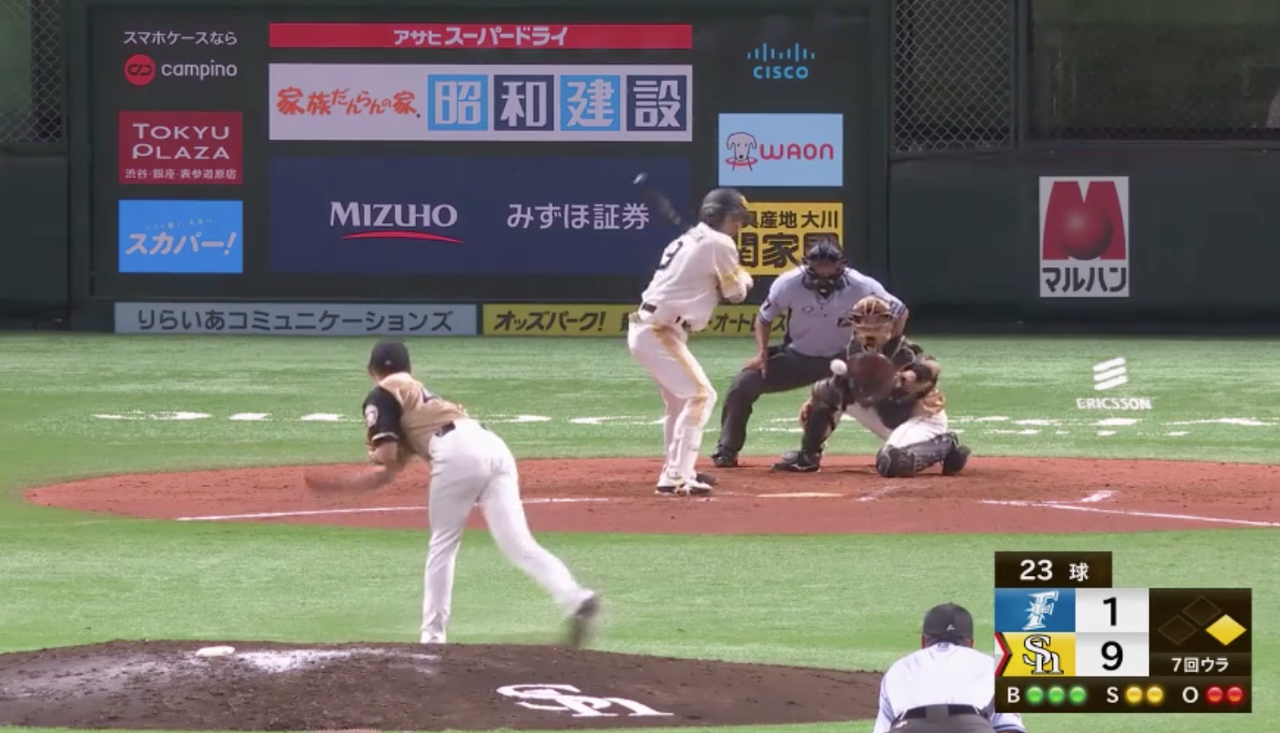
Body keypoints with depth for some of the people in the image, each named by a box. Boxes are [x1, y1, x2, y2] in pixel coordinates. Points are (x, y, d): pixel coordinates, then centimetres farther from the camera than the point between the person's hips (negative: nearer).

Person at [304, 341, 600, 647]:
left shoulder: (382, 395, 16)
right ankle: (576, 599, -24)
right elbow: (385, 475, 40)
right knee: (519, 544, -4)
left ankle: (433, 637, 11)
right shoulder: (419, 395, 39)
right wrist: (335, 485, 46)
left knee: (442, 547, 9)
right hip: (493, 447, 7)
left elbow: (387, 458, 2)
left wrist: (372, 455, 26)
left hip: (457, 451, -7)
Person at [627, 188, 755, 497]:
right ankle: (677, 477, -19)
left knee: (680, 398, 24)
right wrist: (743, 277, 23)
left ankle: (675, 470, 34)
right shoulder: (719, 243, -7)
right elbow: (736, 294, 1)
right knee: (700, 394, -12)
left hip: (646, 329, 10)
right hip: (659, 332, -10)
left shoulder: (689, 240, 20)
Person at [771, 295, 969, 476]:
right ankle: (807, 457, 14)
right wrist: (813, 400, -1)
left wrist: (912, 376, -62)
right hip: (887, 418, 8)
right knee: (826, 391, 3)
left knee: (890, 464, -37)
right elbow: (841, 381, 10)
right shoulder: (855, 348, -5)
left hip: (921, 416, -8)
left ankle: (945, 446, -12)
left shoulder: (902, 350, -26)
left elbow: (932, 368, -42)